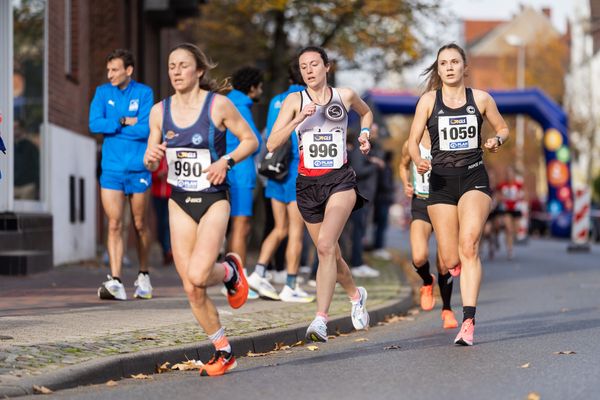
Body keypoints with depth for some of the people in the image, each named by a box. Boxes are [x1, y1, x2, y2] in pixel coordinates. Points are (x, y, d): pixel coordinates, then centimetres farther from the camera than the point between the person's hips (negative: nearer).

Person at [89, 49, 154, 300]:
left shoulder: (144, 93, -2)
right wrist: (126, 122, -11)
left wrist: (113, 125, -9)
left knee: (140, 225, 10)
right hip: (111, 169, 1)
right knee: (114, 225, -8)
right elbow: (94, 124, -7)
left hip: (138, 169, -1)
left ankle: (143, 276, 27)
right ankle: (115, 282, -12)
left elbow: (146, 129, -13)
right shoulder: (103, 92, 6)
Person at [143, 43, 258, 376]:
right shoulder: (160, 111, 3)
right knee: (191, 289, 1)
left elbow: (250, 140, -1)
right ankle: (223, 352, 18)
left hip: (213, 201, -4)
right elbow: (151, 163, 9)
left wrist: (226, 161, -17)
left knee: (197, 275, -22)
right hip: (179, 202, 4)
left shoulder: (218, 105, -9)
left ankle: (230, 271, 14)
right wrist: (151, 157, -14)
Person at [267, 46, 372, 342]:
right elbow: (272, 144, -9)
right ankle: (356, 295, 44)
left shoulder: (345, 96, 4)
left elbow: (366, 112, 28)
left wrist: (365, 134, 9)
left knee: (326, 245, -23)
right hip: (308, 182, 2)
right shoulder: (295, 100, 0)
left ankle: (321, 319, -28)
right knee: (330, 253, 14)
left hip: (340, 180, -2)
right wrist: (299, 118, -20)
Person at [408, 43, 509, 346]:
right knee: (449, 261, 0)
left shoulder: (480, 99, 5)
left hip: (474, 178, -1)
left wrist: (496, 140, -5)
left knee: (468, 245, -22)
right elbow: (413, 141, 3)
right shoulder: (429, 100, 4)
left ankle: (468, 321, -25)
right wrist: (418, 160, -18)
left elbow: (503, 128, 17)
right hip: (441, 181, 1)